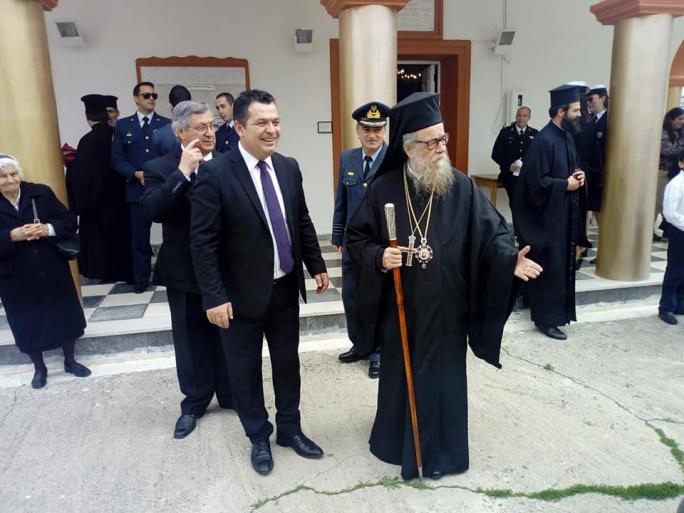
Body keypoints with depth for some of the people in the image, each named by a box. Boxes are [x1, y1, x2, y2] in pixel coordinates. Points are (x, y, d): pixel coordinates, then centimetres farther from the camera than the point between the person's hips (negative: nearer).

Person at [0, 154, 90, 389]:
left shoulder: (41, 193, -4)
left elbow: (70, 222, -4)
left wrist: (47, 229, -21)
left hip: (53, 271, 1)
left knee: (64, 316, 12)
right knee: (28, 324, 13)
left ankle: (70, 361, 33)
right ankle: (39, 368, 34)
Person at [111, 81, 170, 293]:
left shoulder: (167, 124, 7)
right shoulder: (123, 125, 9)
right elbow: (117, 159, 5)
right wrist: (136, 174, -11)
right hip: (137, 188, 1)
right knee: (139, 237, 6)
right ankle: (141, 278, 19)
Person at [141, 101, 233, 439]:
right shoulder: (160, 168, -4)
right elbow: (153, 210, -22)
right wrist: (183, 172, -24)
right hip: (185, 271, -1)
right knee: (192, 340, 13)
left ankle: (231, 394, 35)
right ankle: (194, 402, 32)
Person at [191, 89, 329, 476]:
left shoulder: (289, 167, 1)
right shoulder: (215, 174, -16)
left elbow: (303, 222, 11)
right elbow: (203, 242, -16)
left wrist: (317, 266, 11)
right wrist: (214, 297, -17)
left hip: (286, 288, 5)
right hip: (243, 294, -5)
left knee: (288, 362, 18)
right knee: (246, 369, 13)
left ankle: (290, 429, 39)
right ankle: (259, 437, 35)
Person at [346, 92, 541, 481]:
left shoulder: (462, 188, -5)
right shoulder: (384, 189, -6)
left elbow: (491, 232, -7)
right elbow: (357, 237, 0)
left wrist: (510, 259, -27)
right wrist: (379, 256, -19)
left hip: (446, 307, 0)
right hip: (401, 308, 1)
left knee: (444, 376, 12)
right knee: (401, 373, 16)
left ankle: (441, 449, 33)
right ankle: (400, 440, 40)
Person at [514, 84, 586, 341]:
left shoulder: (567, 136, 10)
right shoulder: (544, 140, -19)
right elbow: (537, 181, -23)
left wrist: (578, 176, 0)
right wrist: (566, 185, -14)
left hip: (565, 214, 9)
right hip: (548, 216, -9)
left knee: (562, 264, 16)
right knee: (549, 268, -1)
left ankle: (557, 310, 31)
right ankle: (546, 318, 10)